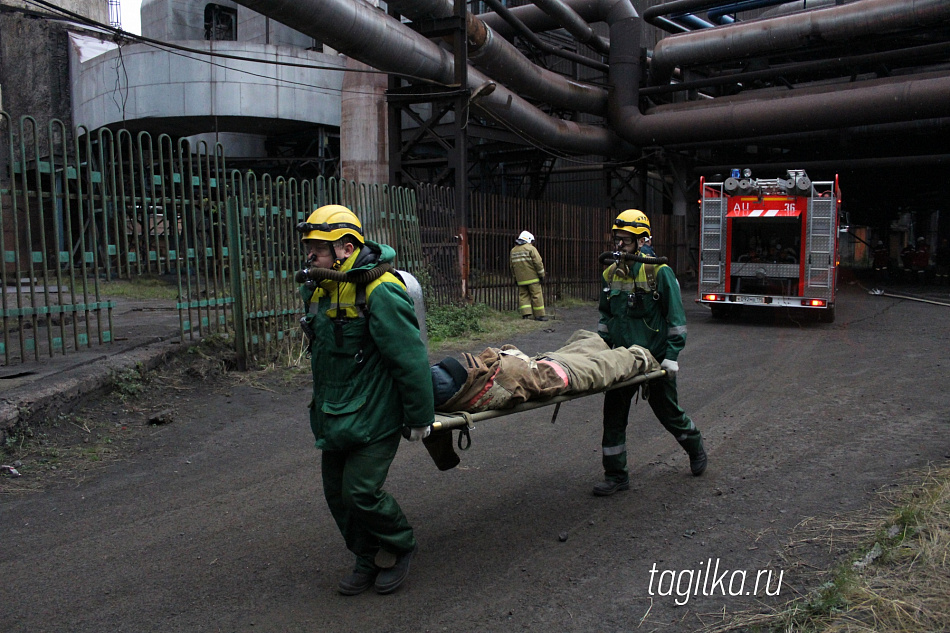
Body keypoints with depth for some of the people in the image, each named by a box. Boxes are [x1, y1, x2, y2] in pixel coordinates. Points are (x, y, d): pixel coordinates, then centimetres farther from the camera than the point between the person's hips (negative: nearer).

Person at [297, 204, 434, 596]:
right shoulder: (321, 291, 8)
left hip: (373, 418, -9)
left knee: (361, 492, -7)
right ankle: (369, 559, 33)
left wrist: (419, 417, -17)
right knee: (337, 492, 13)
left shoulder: (379, 293, -21)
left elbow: (410, 359, -21)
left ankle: (400, 548, 21)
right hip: (334, 417, 9)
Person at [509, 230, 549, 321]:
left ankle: (525, 314, -1)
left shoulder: (513, 251, 12)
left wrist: (515, 277, 22)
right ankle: (539, 315, 1)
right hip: (532, 278, -5)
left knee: (523, 296, 8)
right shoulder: (530, 248, -7)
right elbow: (538, 262, -12)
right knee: (536, 295, -1)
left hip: (521, 279, 5)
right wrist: (541, 275, -7)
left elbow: (512, 266, 16)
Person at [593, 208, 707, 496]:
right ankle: (616, 476, 11)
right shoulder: (611, 274, 7)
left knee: (668, 412, 11)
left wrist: (672, 356, -17)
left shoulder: (659, 272, -11)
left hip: (655, 358, -5)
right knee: (613, 415, 1)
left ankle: (695, 448, 40)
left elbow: (676, 318, -11)